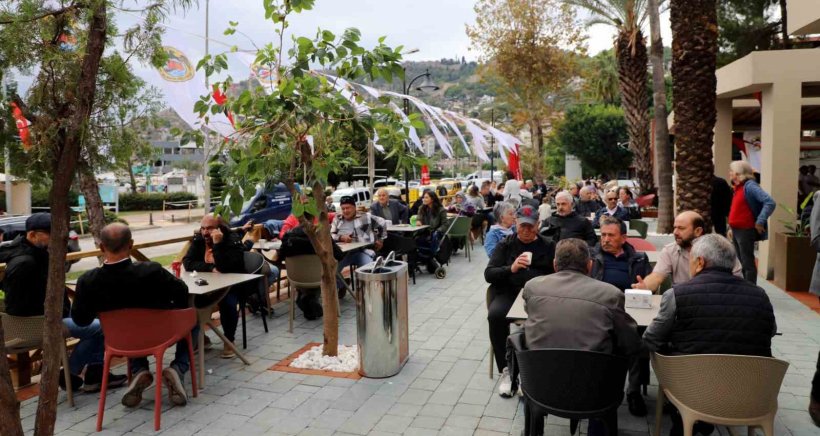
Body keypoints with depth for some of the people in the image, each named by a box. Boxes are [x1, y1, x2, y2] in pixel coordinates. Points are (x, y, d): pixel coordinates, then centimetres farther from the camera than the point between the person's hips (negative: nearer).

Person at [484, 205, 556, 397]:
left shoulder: (548, 245, 13)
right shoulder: (505, 244, 12)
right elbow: (488, 274, 2)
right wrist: (511, 268, -17)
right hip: (508, 292, 0)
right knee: (495, 315, -32)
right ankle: (506, 370, -18)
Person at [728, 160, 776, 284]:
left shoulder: (749, 186, -14)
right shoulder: (738, 187, 12)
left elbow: (770, 203, -22)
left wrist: (759, 222, -22)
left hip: (745, 231, -9)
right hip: (736, 230, 9)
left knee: (748, 263, -4)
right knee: (743, 262, 16)